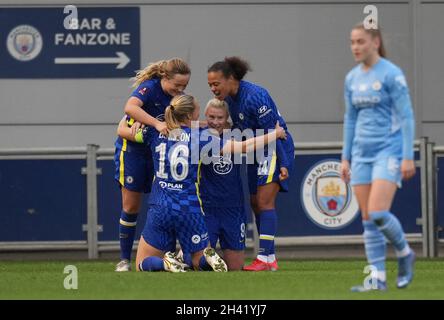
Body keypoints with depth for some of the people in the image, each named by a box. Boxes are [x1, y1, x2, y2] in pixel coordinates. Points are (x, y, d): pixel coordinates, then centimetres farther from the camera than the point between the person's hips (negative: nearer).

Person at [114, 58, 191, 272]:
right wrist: (157, 124, -47)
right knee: (131, 206, -2)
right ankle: (124, 260, 7)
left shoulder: (175, 96, -1)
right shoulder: (149, 87, -21)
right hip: (132, 149, -5)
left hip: (158, 151, 5)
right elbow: (130, 108, -39)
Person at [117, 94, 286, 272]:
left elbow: (122, 131, 16)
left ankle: (166, 263, -20)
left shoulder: (156, 133, 1)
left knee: (143, 264, 13)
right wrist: (276, 134, 7)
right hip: (190, 210, -1)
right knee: (199, 263, 17)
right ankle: (208, 257, -19)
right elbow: (243, 147, -5)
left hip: (159, 209, 1)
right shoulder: (200, 137, -4)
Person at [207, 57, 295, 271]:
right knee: (255, 203, 8)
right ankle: (269, 258, 13)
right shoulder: (229, 98, 1)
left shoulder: (254, 96, -25)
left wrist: (283, 164, -24)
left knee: (264, 200, -17)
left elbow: (272, 132, -24)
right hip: (257, 151, 9)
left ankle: (266, 258, -20)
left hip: (276, 149, -9)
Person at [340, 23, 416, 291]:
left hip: (389, 151, -6)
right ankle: (378, 279, 3)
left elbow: (406, 117, -10)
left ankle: (404, 253, 8)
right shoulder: (352, 78, 11)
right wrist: (346, 158, 15)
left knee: (378, 213, -18)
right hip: (362, 154, 6)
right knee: (368, 220, 1)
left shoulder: (392, 75, -9)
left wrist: (408, 157, -14)